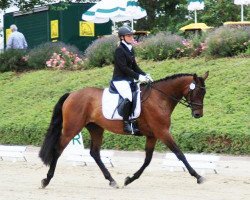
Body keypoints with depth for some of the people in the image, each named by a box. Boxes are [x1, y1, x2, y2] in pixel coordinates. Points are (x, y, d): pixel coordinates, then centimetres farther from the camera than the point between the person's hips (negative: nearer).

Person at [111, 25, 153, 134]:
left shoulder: (131, 49, 14)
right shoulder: (119, 50, -13)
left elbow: (134, 66, 17)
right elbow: (124, 68, -19)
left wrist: (145, 75, 3)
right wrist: (138, 77, -22)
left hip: (129, 79, 9)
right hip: (120, 80, -9)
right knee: (128, 98, -30)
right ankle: (126, 123, -25)